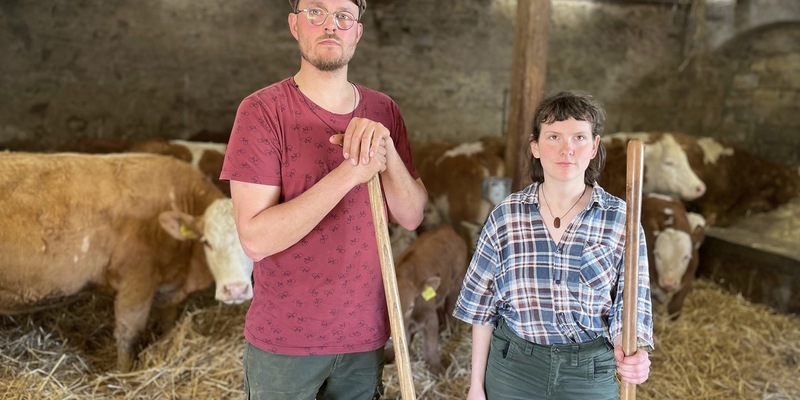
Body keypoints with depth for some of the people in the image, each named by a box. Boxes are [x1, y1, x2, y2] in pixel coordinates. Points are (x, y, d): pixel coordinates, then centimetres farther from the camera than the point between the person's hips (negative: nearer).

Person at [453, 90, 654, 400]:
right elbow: (483, 306, -1)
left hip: (590, 373, 0)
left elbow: (628, 306, -6)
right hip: (512, 368, 0)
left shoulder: (620, 219, -8)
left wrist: (632, 353, -27)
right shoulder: (506, 215, -7)